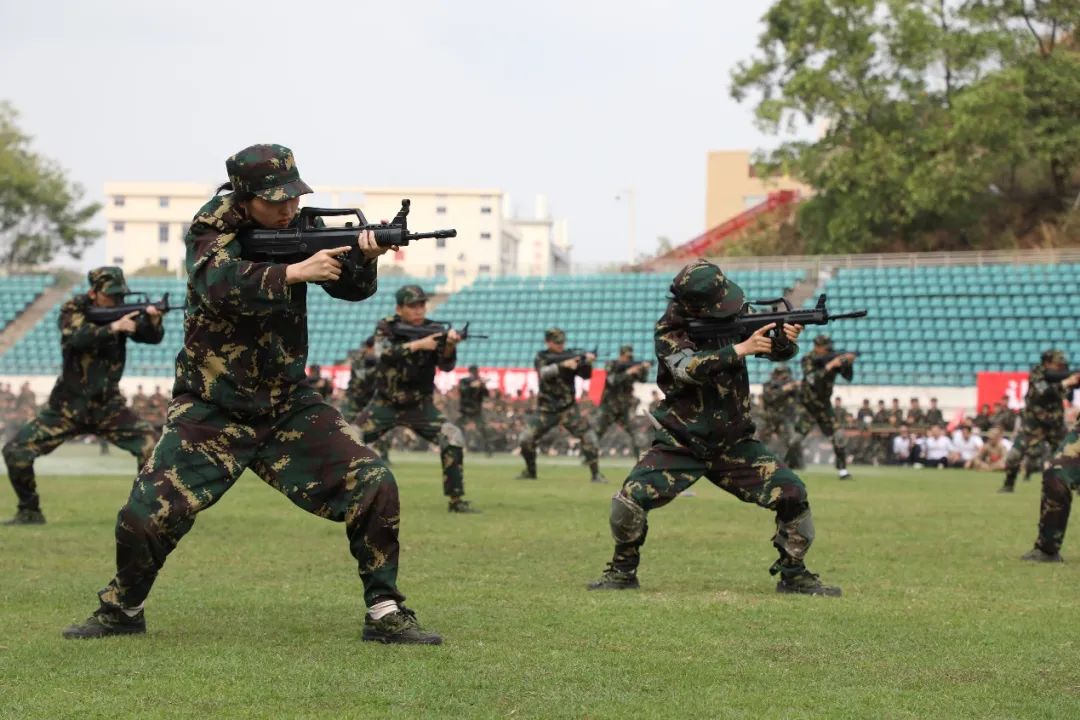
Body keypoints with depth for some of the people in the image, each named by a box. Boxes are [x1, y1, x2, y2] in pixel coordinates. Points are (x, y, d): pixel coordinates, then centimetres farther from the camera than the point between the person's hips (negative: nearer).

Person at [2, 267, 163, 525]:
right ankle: (29, 511, 9)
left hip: (108, 407, 1)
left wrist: (153, 319, -32)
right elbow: (75, 338, -29)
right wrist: (113, 327, -39)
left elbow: (153, 337, -11)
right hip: (66, 406, -1)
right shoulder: (73, 310, -9)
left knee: (150, 445, -19)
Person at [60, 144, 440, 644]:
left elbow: (350, 287, -7)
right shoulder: (211, 230, -12)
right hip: (210, 411, -3)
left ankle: (385, 615, 2)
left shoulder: (301, 227, 0)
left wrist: (365, 257, -29)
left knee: (375, 489, -11)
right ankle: (122, 610, 19)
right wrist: (295, 272, -42)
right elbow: (221, 284, -31)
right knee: (145, 518, -10)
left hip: (289, 406, 3)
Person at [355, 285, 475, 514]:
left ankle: (456, 499, -14)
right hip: (385, 405, 0)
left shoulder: (432, 331, -7)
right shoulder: (387, 327, -8)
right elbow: (384, 353, -28)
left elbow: (446, 366, -18)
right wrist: (418, 344, -39)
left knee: (453, 437, -22)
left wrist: (449, 345, -39)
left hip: (420, 406, 0)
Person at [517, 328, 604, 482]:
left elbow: (585, 375, -7)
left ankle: (596, 474, -7)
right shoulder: (541, 357, -2)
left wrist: (587, 362, -27)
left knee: (588, 437, -15)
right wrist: (563, 365, -36)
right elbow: (544, 373, -22)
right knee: (525, 440, -5)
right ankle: (530, 471, 18)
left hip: (568, 409, 0)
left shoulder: (570, 356, 1)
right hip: (546, 410, 0)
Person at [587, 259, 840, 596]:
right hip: (680, 445, -3)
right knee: (629, 500, -19)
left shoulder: (734, 318, -3)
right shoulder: (669, 332, -13)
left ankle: (794, 574, 8)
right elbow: (690, 368, -30)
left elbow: (775, 350, -6)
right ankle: (623, 571, 6)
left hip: (735, 445, 3)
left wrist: (787, 340, -30)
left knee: (792, 494, -11)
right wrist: (741, 349, -36)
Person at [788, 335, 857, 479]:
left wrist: (848, 363, -26)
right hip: (807, 406, -4)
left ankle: (842, 470, 3)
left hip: (824, 406, 4)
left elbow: (848, 377, -7)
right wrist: (829, 366, -37)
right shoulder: (808, 359, -13)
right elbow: (812, 379, -30)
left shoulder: (832, 358, -4)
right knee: (796, 438, -11)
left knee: (839, 437, -6)